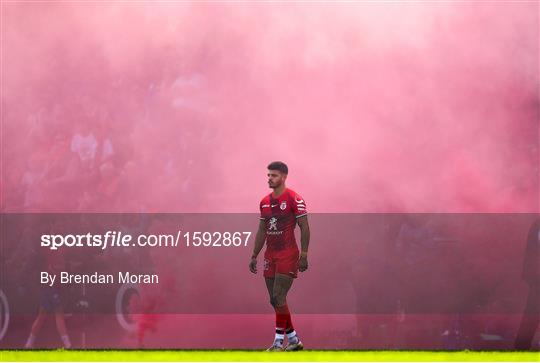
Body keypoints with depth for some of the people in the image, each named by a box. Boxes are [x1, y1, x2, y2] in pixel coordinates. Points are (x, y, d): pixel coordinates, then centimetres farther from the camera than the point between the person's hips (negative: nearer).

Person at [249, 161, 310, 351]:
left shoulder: (294, 199, -8)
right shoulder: (265, 202, 13)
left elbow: (304, 229, -9)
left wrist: (304, 256, -15)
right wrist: (254, 256, 16)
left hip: (287, 255, -7)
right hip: (270, 256, 7)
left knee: (278, 298, -14)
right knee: (276, 300, 7)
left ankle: (279, 341, -8)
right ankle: (293, 339, 17)